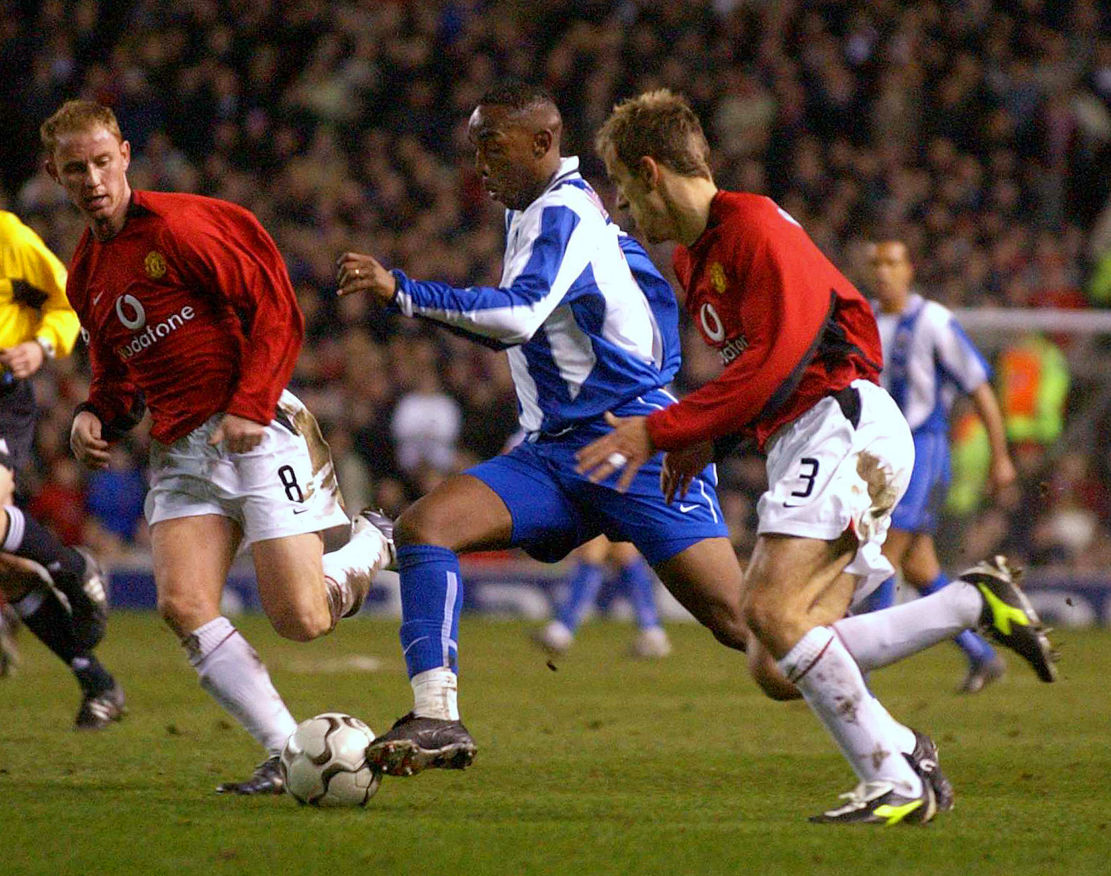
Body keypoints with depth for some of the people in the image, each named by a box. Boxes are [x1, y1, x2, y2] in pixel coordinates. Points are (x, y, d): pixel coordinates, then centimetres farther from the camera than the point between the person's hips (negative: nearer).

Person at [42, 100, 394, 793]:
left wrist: (249, 408, -17)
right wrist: (96, 415, 5)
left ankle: (371, 543, 22)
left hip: (259, 432, -6)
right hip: (182, 451, 6)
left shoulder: (178, 225, -8)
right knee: (183, 604, -18)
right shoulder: (86, 273, 15)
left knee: (299, 620, -12)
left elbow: (277, 311, -10)